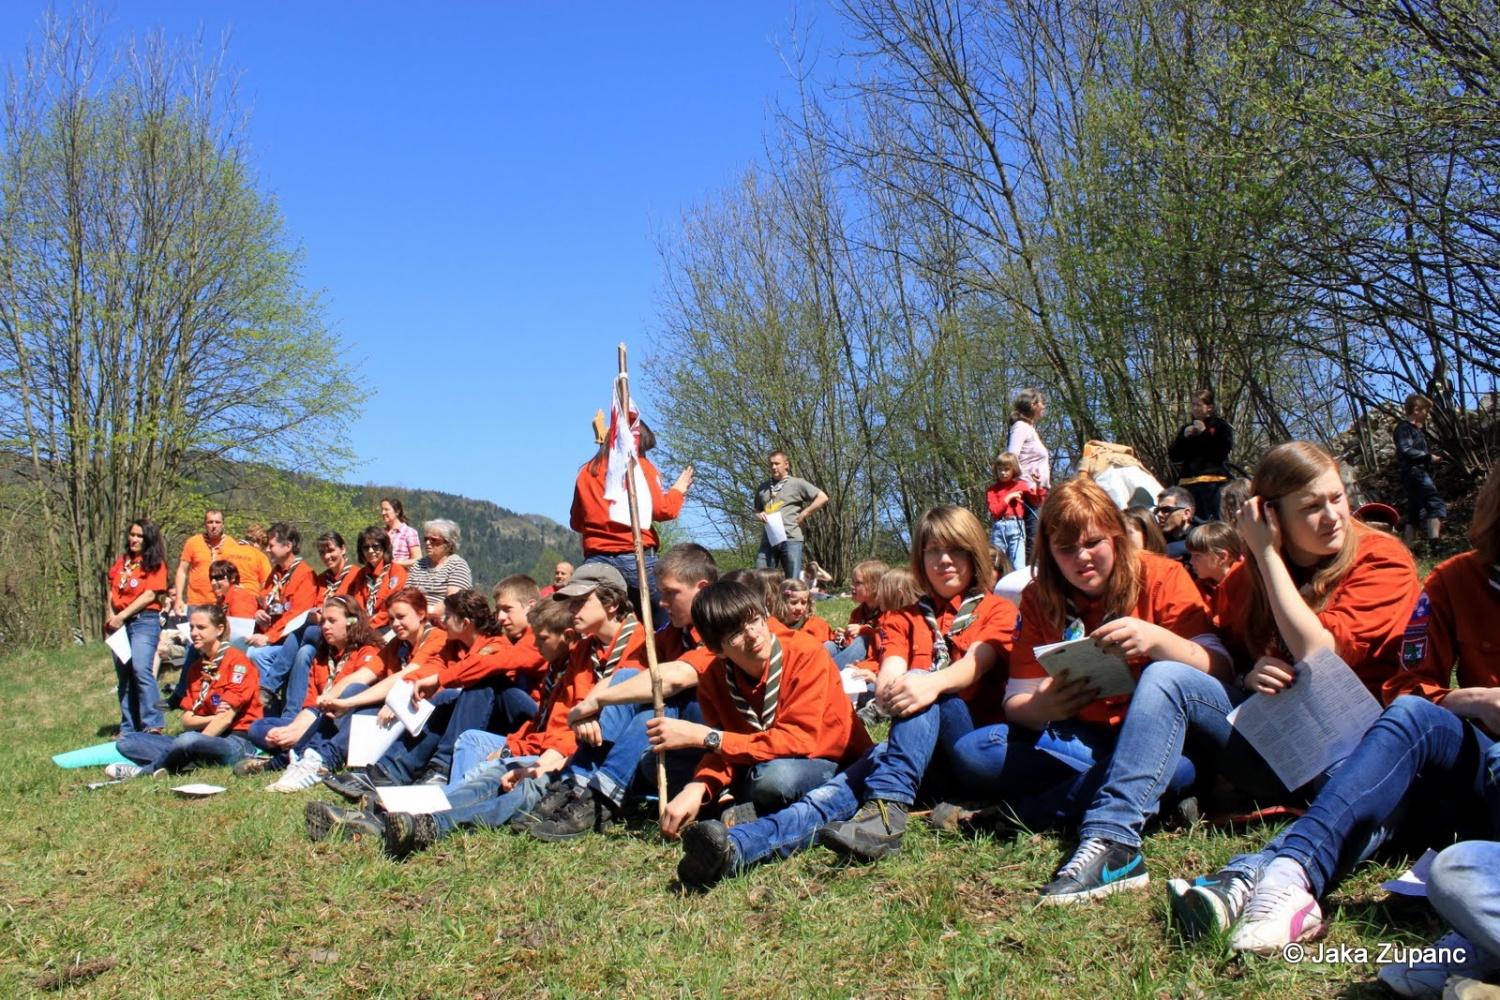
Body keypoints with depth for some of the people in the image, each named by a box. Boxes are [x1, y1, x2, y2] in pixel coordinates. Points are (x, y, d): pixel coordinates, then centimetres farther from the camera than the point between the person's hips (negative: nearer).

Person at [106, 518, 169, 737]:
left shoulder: (155, 563, -1)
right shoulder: (122, 561, 14)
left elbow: (150, 595, -9)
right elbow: (112, 590, 15)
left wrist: (122, 616, -9)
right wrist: (111, 616, 0)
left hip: (144, 621, -6)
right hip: (120, 623, 6)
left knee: (141, 669, -21)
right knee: (124, 676, 8)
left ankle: (154, 725, -20)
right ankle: (129, 728, 15)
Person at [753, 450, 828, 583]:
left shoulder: (797, 483, 3)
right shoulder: (763, 487, 18)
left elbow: (823, 498, -2)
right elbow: (757, 509, 30)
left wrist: (803, 515, -4)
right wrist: (759, 514, 6)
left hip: (790, 539, -4)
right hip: (768, 540, 4)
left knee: (793, 582, -1)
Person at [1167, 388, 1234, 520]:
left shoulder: (1220, 425, 6)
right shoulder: (1187, 428, 21)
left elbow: (1222, 451, -9)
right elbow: (1173, 455, 14)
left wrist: (1204, 434, -7)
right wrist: (1184, 437, 0)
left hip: (1213, 481, -5)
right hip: (1188, 482, 5)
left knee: (1213, 522, -11)